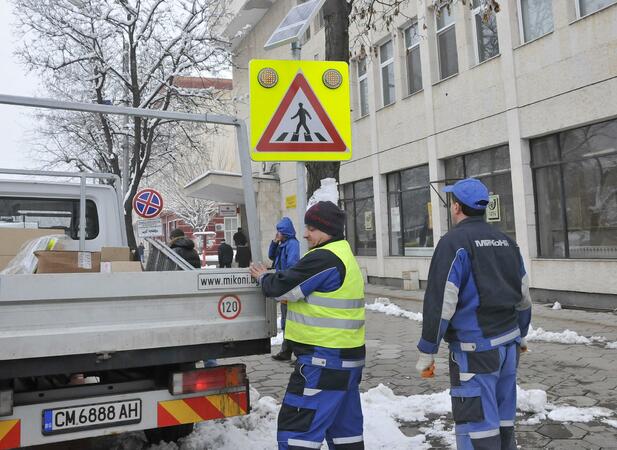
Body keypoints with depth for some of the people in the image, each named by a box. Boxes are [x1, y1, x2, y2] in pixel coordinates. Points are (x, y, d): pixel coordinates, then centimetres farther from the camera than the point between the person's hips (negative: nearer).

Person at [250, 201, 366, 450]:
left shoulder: (323, 259, -18)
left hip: (323, 358, -10)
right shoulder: (345, 257, 16)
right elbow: (298, 287, 20)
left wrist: (263, 277, 6)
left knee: (296, 426, -4)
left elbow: (282, 288, -14)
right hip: (347, 356, 10)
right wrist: (270, 277, 10)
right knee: (344, 426, 19)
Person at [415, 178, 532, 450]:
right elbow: (524, 296, 17)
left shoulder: (454, 242, -13)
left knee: (477, 427, 0)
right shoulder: (505, 241, 11)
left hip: (475, 349, -8)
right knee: (503, 420, 19)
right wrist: (520, 334, 30)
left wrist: (426, 351, -11)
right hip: (508, 345, 8)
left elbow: (439, 302, -18)